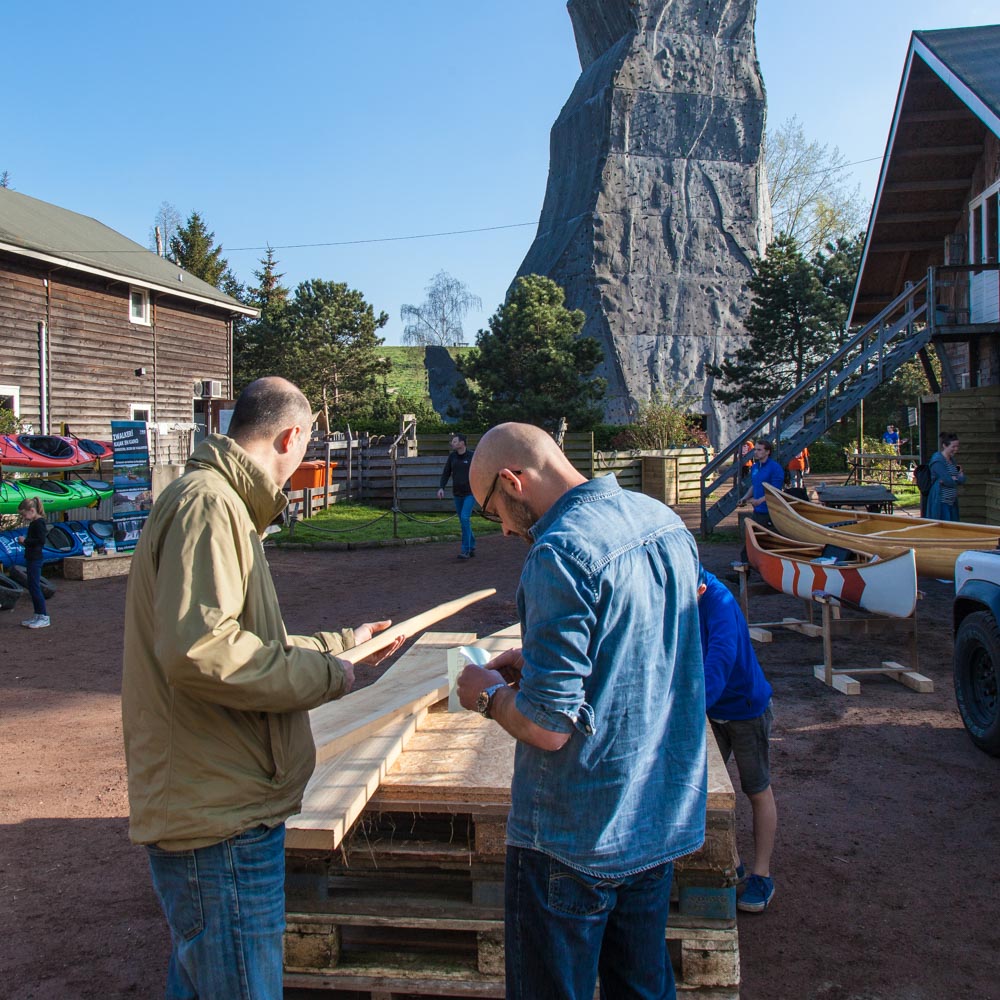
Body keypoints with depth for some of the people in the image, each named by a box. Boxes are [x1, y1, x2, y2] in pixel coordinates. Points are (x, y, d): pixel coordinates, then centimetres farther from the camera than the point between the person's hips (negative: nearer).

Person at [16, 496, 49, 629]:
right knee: (32, 588, 13)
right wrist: (24, 541, 4)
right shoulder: (33, 523, 14)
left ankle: (44, 617, -5)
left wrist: (25, 540, -16)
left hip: (35, 560, -10)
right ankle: (37, 615, 20)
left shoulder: (39, 523, -15)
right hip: (31, 558, 10)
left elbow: (41, 540, -23)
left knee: (35, 587, -8)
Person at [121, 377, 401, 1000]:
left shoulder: (222, 504, 18)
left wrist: (344, 641, 34)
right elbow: (198, 649, -30)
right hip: (220, 819, -11)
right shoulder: (207, 503, -17)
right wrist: (324, 675, -19)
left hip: (225, 808, 11)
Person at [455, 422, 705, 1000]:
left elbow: (548, 726, -25)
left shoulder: (561, 551, -23)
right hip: (664, 818, 8)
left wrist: (489, 694, -5)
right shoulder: (665, 521, 3)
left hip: (577, 837, -8)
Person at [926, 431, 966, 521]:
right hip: (940, 502, -9)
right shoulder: (937, 460, -13)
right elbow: (948, 481, -19)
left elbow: (962, 479, 11)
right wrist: (958, 478, -1)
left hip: (952, 502, 9)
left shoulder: (951, 459, 15)